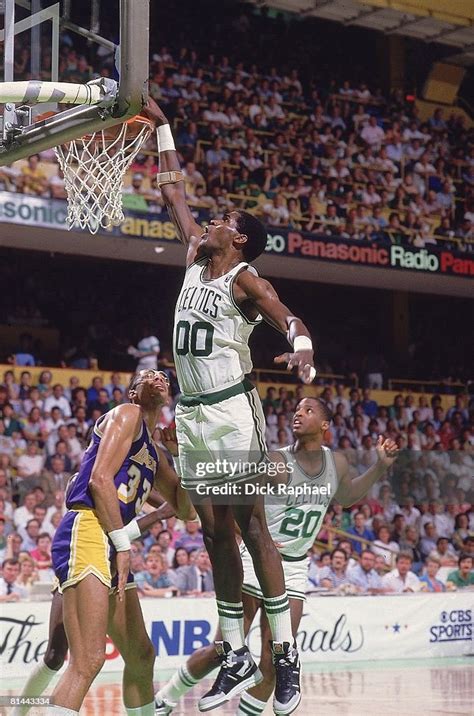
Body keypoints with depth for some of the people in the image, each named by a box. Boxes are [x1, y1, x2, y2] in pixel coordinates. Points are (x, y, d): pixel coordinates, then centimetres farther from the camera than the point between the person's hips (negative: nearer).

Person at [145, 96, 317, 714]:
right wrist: (161, 126, 23)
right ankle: (236, 657, 13)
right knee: (215, 534, 8)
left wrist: (303, 351, -43)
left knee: (252, 529, -8)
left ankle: (286, 652, -4)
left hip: (232, 410, -7)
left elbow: (292, 320, -21)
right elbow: (174, 194, 22)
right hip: (192, 414, 7)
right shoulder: (197, 259, 14)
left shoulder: (245, 279, -6)